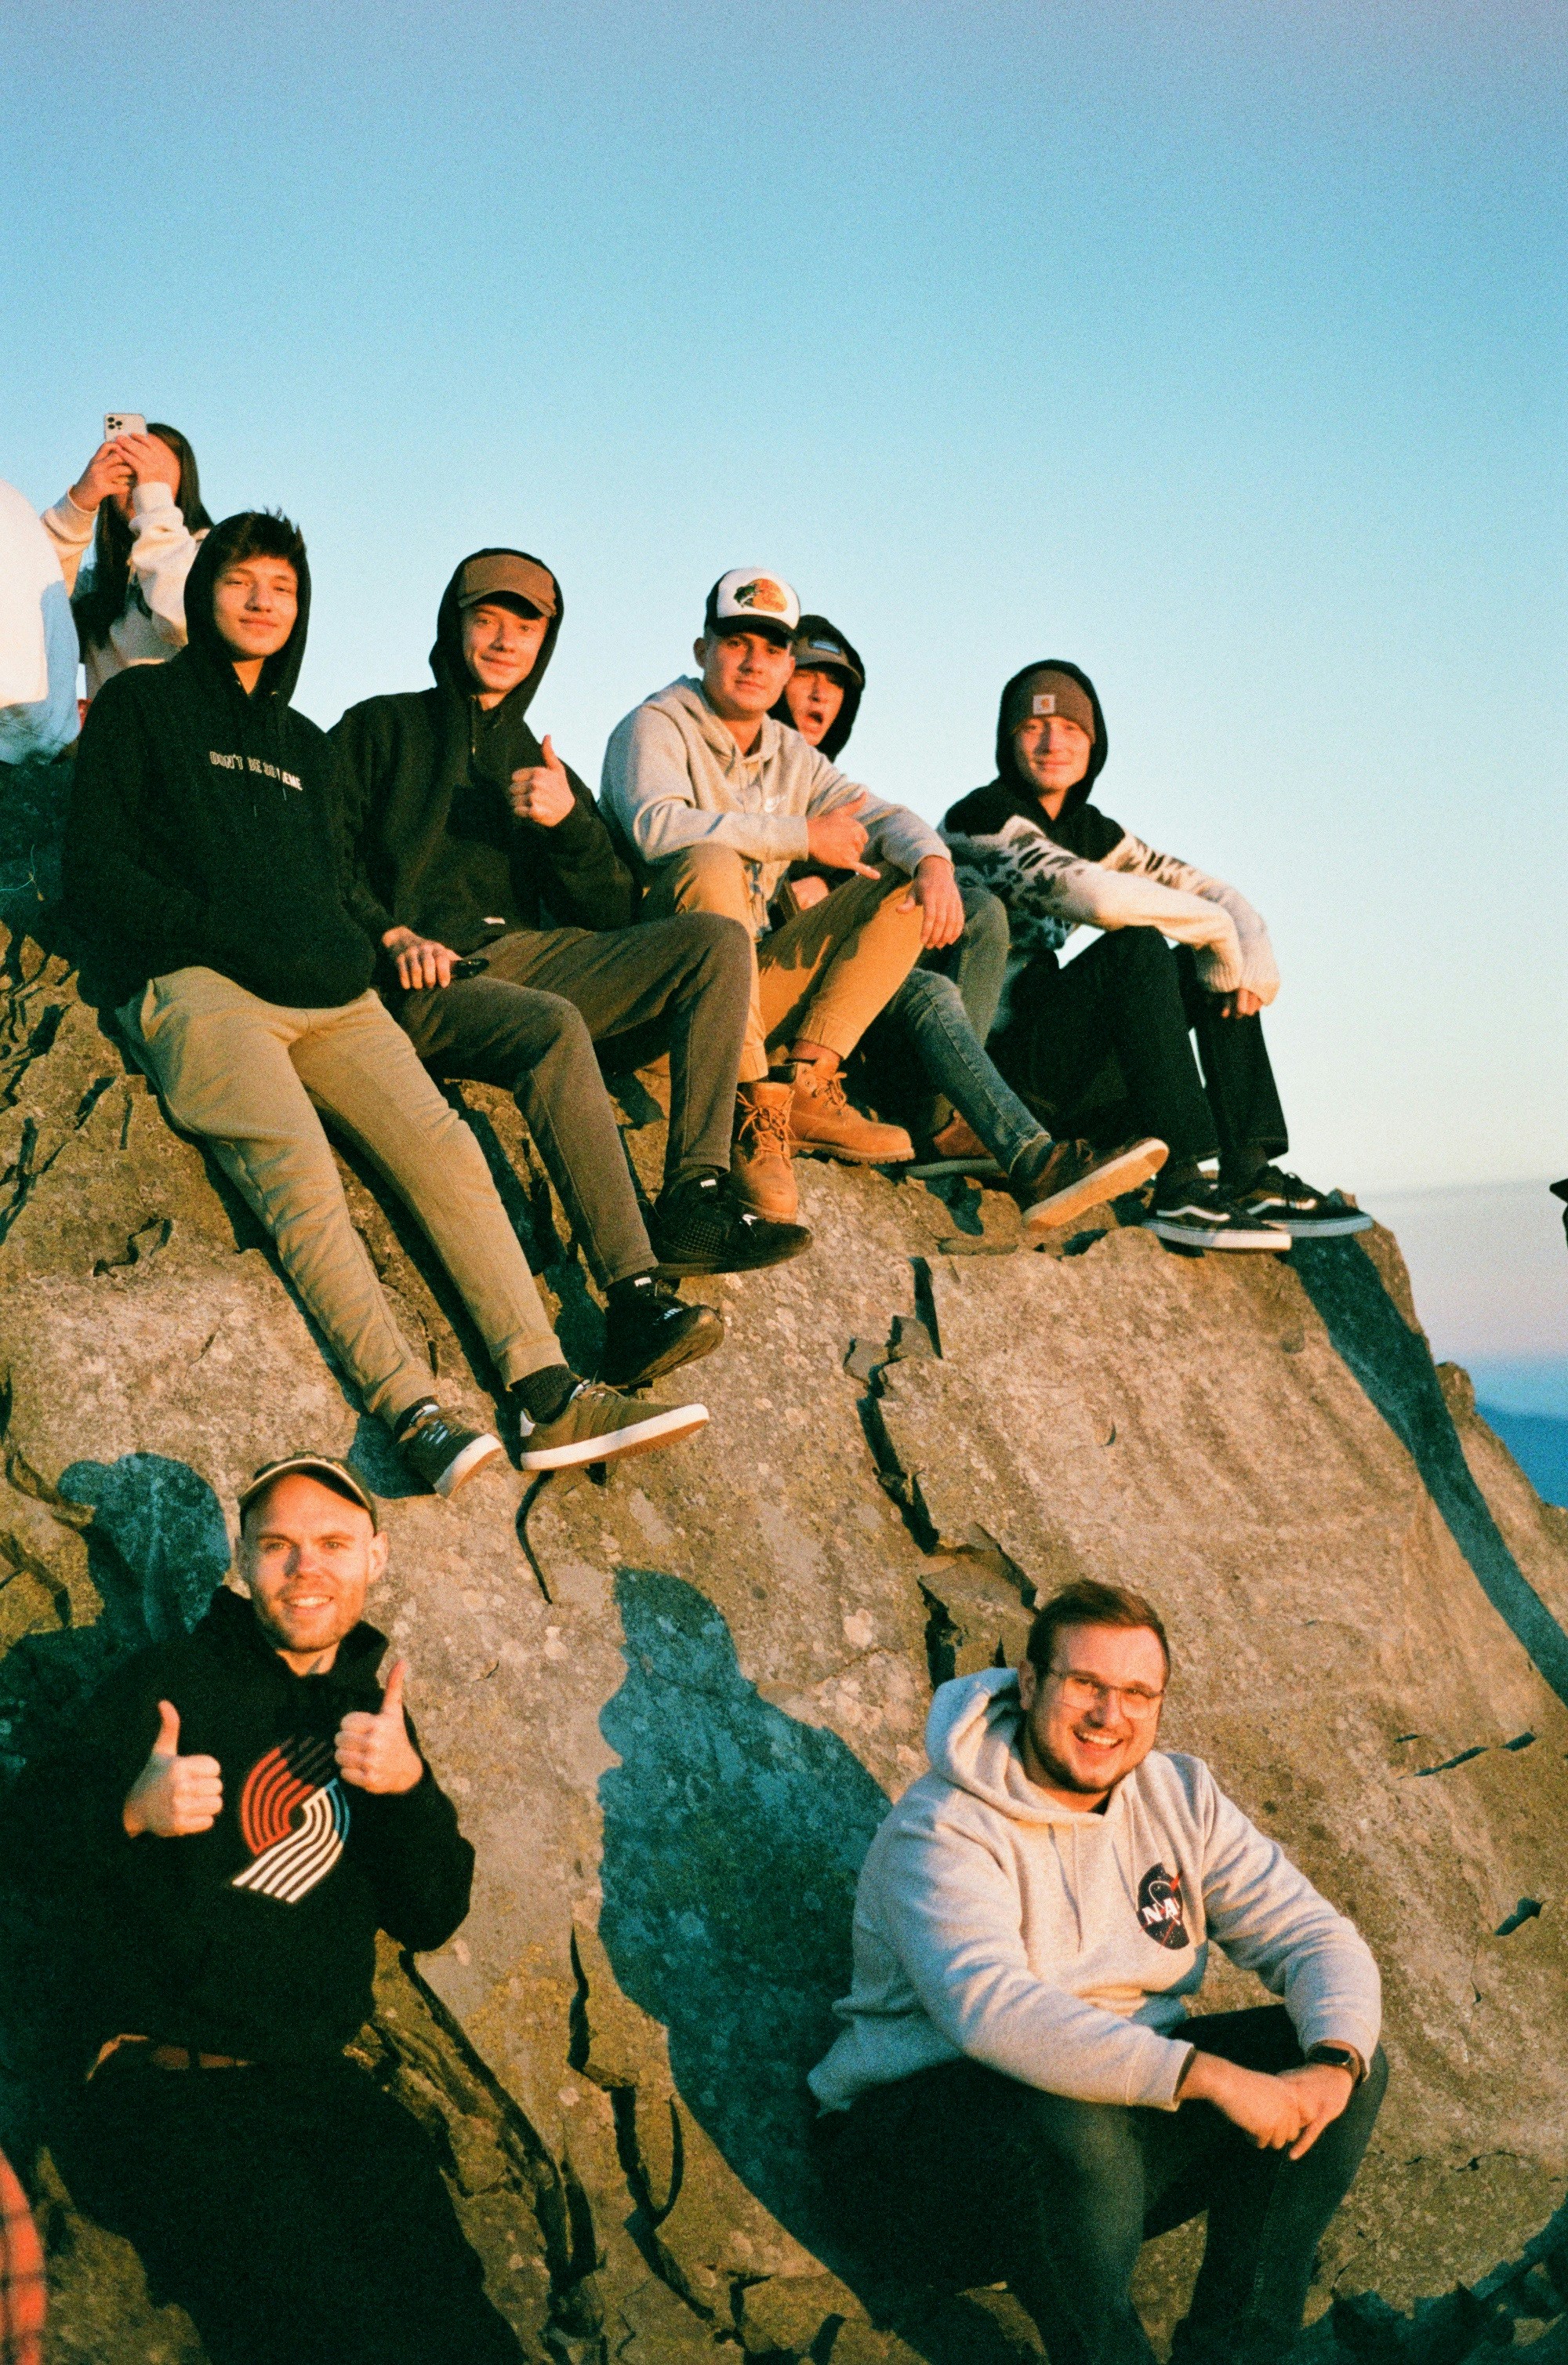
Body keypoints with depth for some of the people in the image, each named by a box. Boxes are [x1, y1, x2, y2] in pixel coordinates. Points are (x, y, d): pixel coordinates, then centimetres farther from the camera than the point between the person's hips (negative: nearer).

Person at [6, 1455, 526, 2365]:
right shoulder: (174, 1681, 4)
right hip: (165, 2082, -4)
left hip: (321, 2084, 4)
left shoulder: (373, 1715, 18)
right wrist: (134, 1812, -24)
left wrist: (409, 1786, -6)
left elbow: (431, 1919, 13)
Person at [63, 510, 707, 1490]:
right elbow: (98, 870, 4)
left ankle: (546, 1394, -28)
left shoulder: (307, 745, 31)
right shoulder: (141, 705, 15)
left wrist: (357, 950, 8)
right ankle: (410, 1410, -42)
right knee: (295, 1164, -31)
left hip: (329, 995, 5)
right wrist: (227, 934, -8)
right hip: (198, 981, -5)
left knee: (444, 1145, -20)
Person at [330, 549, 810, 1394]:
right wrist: (393, 936, -13)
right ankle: (634, 1297, -47)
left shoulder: (542, 768, 28)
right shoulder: (380, 730, 17)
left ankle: (691, 1201, -28)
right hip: (426, 980, -5)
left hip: (528, 955, 5)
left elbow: (609, 913, 17)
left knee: (717, 940, -15)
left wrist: (567, 822, -2)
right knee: (556, 1028, -38)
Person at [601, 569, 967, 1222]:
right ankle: (756, 1110, -33)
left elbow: (883, 818, 9)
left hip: (755, 984, 7)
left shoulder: (792, 757, 17)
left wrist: (934, 861, -15)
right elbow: (657, 828, -24)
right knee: (712, 863, -35)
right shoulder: (656, 726, -3)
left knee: (904, 888, -3)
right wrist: (804, 836, -20)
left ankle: (804, 1083, -18)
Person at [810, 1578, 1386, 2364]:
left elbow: (1316, 1937, 0)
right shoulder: (942, 1830, -19)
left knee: (1352, 2054, -10)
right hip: (927, 2115, -7)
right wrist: (1208, 2076, -40)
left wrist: (1335, 2062, -24)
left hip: (1133, 2090, 7)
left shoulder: (1179, 1795, 2)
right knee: (1075, 2124, -39)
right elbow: (991, 2008, -35)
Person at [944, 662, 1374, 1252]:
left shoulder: (1087, 829, 13)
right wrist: (1219, 935, -17)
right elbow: (1098, 897, -29)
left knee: (1211, 972, 5)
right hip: (989, 1063, -9)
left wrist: (1255, 959, -10)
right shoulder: (983, 819, -12)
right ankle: (1180, 1186, -33)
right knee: (1136, 947, -27)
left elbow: (1210, 891, 12)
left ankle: (1251, 1176, -6)